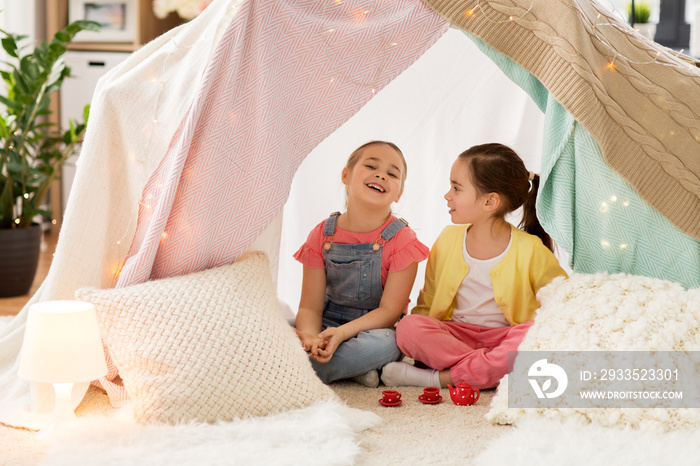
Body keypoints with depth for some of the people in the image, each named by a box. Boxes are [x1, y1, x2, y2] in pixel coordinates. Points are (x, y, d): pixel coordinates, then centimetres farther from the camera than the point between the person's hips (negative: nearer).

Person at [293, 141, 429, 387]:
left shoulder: (401, 240, -11)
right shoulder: (322, 236, -3)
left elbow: (389, 311, -15)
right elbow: (310, 307, -5)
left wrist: (342, 332, -32)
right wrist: (311, 337, -30)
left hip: (375, 328, -3)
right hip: (325, 327, 3)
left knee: (385, 343, -37)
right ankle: (353, 367, -20)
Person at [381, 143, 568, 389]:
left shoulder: (530, 250, -7)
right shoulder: (448, 239, 5)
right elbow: (428, 302, 13)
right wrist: (418, 342, -4)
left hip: (503, 337, -2)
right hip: (455, 335, 2)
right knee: (408, 326, -26)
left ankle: (441, 378, -29)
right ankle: (497, 370, -25)